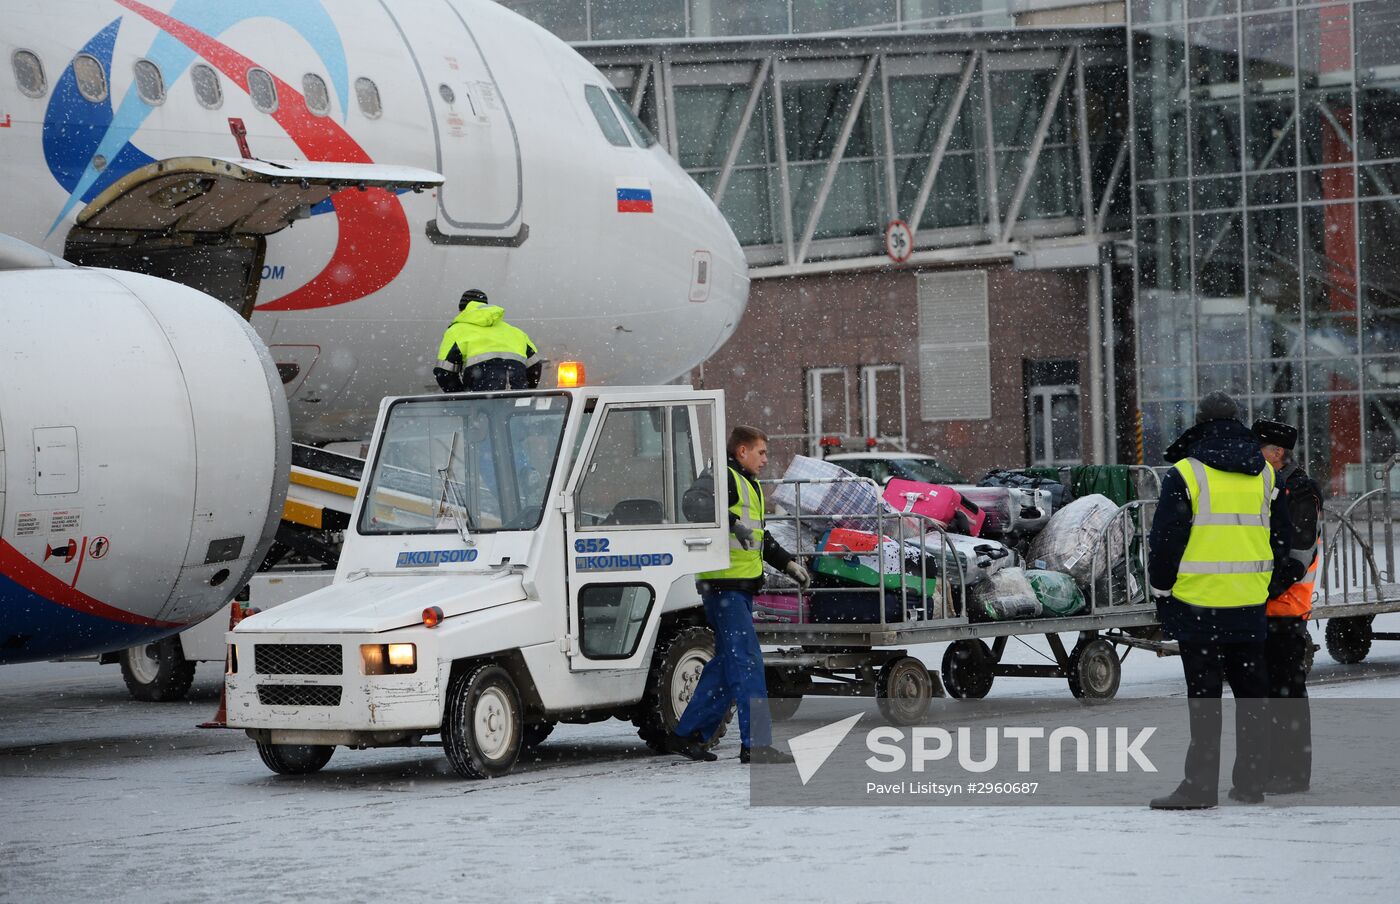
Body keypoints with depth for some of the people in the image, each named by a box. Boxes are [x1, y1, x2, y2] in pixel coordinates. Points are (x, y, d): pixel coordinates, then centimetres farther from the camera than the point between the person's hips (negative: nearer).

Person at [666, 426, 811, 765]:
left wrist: (788, 563, 26)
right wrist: (731, 522, -39)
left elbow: (761, 539, 35)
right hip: (723, 584, -10)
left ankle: (687, 734, 18)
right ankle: (756, 744, -14)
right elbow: (694, 501, -29)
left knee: (727, 663, 12)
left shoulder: (751, 487, 24)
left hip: (743, 588, 10)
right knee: (747, 662, -12)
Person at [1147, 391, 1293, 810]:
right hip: (1251, 604, 5)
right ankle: (1251, 781, 16)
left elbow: (1165, 539, -8)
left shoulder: (1186, 475, -9)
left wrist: (1161, 589, 4)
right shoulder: (1265, 475, 8)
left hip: (1199, 603, -5)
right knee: (1251, 690, 12)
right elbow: (1282, 537, 16)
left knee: (1203, 694, -3)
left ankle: (1200, 784, -5)